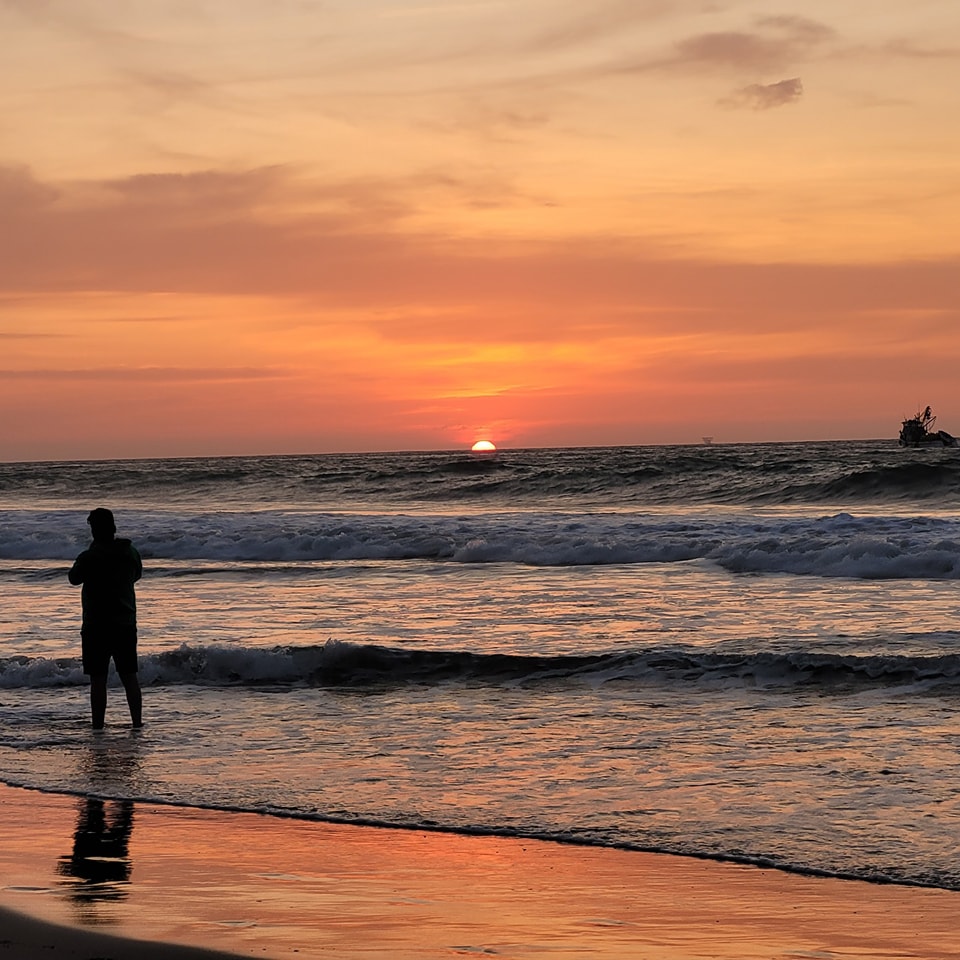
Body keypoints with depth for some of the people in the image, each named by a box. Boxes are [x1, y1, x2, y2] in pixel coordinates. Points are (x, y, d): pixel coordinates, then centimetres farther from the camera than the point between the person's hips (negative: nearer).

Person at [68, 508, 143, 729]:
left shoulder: (89, 557, -15)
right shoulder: (130, 552, 0)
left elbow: (74, 578, 2)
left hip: (97, 626, -4)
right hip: (126, 624, 4)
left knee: (98, 679, -1)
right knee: (130, 677, 11)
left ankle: (98, 727, -1)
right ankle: (137, 722, 13)